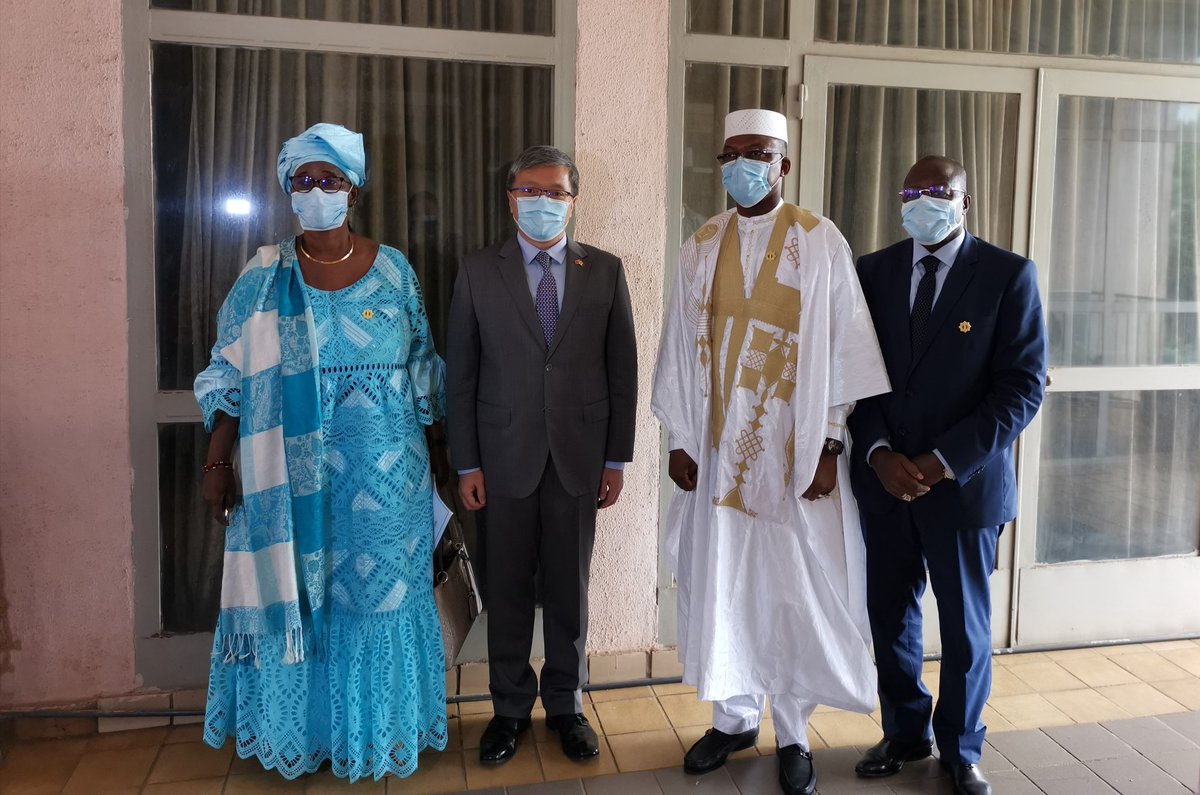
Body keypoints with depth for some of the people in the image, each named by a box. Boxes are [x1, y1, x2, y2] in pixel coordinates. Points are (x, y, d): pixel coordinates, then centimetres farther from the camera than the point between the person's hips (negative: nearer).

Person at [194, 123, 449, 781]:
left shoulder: (392, 269, 2)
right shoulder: (264, 276, 1)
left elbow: (422, 369, 7)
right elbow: (231, 377, 1)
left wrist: (438, 452, 6)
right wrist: (217, 462, -5)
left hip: (384, 468, 0)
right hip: (291, 469, 0)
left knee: (378, 591, 8)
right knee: (294, 589, 8)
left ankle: (374, 726, 27)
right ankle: (298, 727, 29)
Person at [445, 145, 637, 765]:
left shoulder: (605, 271, 4)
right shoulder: (477, 272, 2)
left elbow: (622, 369, 4)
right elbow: (460, 374, 1)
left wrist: (617, 458, 1)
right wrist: (466, 464, -3)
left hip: (579, 457, 1)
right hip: (505, 457, 0)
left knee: (569, 590, 11)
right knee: (507, 590, 10)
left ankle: (566, 705, 29)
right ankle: (510, 708, 28)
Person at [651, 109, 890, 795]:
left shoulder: (821, 241, -2)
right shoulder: (703, 245, 7)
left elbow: (844, 349, -4)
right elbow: (682, 348, 7)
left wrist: (830, 445, -9)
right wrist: (679, 440, 2)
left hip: (795, 450, -3)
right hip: (717, 450, 3)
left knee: (793, 591, 4)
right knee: (721, 585, 9)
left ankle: (793, 733, 23)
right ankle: (736, 717, 29)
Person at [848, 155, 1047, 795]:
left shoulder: (1008, 275, -5)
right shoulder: (873, 272, 4)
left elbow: (1022, 386, -9)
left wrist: (945, 462, -15)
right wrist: (878, 453, -10)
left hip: (965, 481, -2)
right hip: (883, 479, 3)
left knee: (965, 623, 11)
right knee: (890, 615, 12)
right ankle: (904, 733, 34)